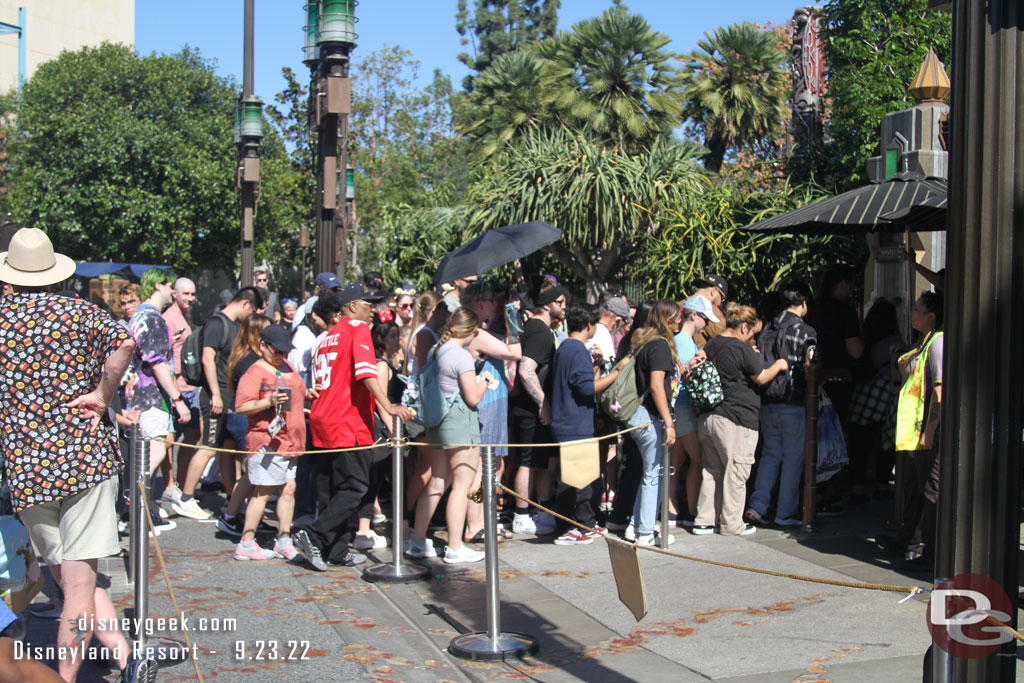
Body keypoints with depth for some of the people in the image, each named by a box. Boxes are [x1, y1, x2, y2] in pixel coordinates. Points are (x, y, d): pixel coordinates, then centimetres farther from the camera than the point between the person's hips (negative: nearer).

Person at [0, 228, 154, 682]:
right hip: (86, 459, -1)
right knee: (80, 581, 1)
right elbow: (124, 342, -17)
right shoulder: (79, 312, 1)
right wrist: (101, 396, -7)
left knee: (70, 579, 10)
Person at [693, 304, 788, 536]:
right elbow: (761, 378, -7)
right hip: (736, 420, -8)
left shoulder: (711, 346, 9)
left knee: (711, 471, 14)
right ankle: (731, 524, 7)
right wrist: (779, 365, 9)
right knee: (735, 473, 2)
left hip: (707, 417, 8)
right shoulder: (741, 349, -14)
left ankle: (704, 521, 16)